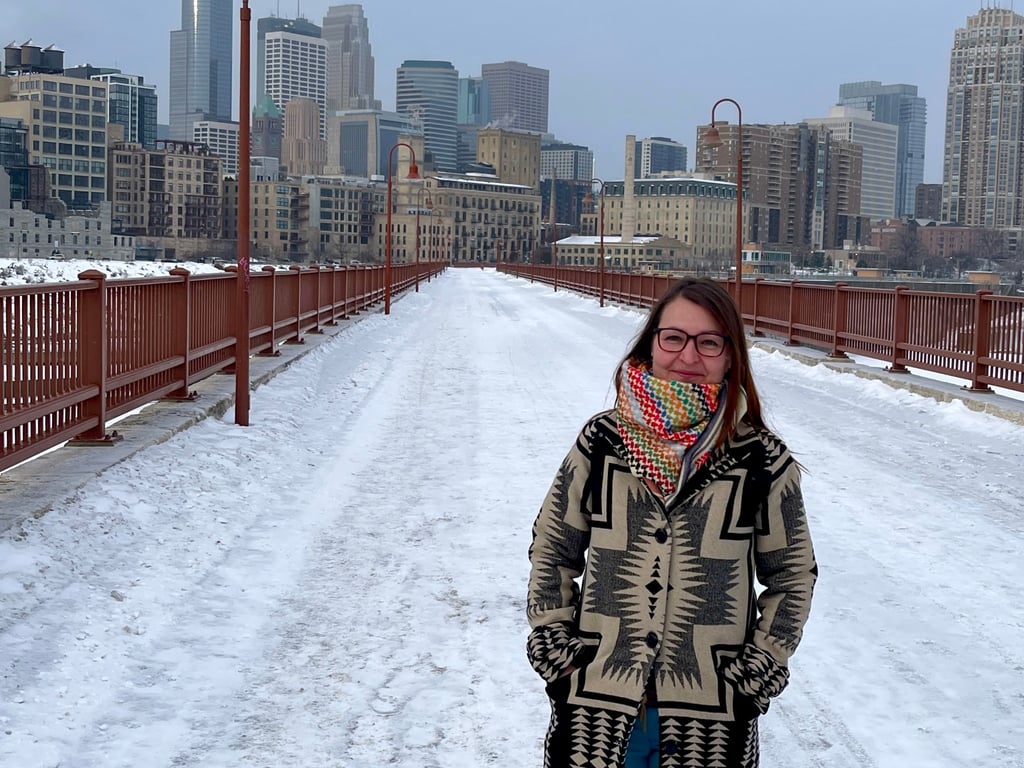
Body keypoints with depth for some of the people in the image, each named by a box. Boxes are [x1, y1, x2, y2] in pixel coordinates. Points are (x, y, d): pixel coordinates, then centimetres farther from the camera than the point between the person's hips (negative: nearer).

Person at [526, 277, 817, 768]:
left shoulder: (762, 460, -4)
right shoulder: (601, 442, -1)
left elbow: (794, 574, 6)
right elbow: (551, 548, 9)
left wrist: (762, 662, -1)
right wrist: (553, 640, 2)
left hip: (713, 710, -1)